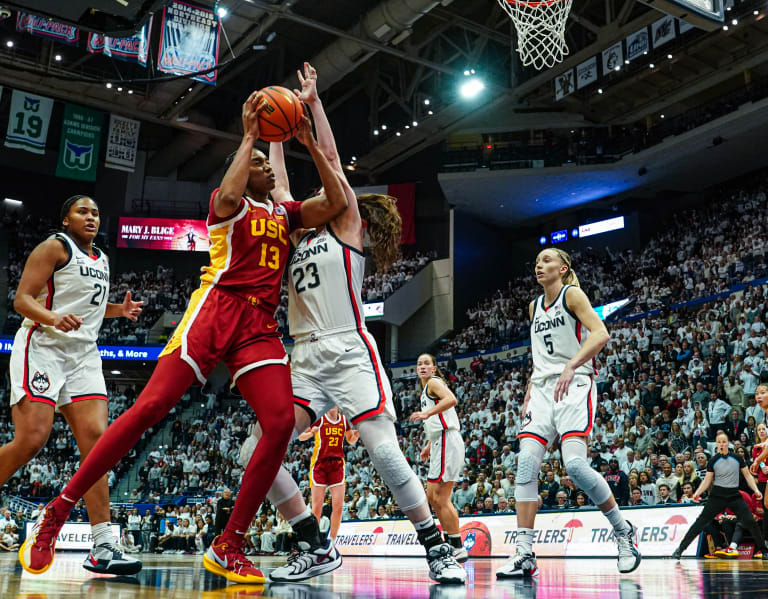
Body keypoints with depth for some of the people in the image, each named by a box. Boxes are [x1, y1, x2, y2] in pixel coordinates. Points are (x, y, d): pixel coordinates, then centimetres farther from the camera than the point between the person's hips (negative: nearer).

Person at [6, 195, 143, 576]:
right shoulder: (55, 247, -2)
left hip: (83, 354, 6)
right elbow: (22, 299, -8)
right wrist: (54, 317, -27)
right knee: (31, 441, -16)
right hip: (42, 347, -6)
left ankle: (103, 547, -12)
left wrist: (119, 310, 16)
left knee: (95, 438, -9)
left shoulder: (102, 261, 20)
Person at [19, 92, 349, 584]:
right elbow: (228, 198, -16)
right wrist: (249, 135, -8)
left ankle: (228, 547, -9)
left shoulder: (286, 213, 25)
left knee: (281, 422, -17)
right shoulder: (229, 202, 10)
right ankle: (58, 510, -4)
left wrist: (311, 144, 10)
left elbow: (337, 203, 12)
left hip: (261, 324, 5)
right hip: (216, 308, -5)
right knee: (151, 406, -16)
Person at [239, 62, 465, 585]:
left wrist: (313, 101, 8)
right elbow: (280, 187, 29)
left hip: (350, 353, -7)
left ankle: (439, 551, -1)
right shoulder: (302, 239, 23)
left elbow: (330, 159, 4)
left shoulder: (347, 226, 8)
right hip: (306, 360, 7)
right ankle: (318, 548, 2)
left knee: (385, 452, -15)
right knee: (256, 450, -6)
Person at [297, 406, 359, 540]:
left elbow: (351, 441, 21)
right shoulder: (320, 418, -3)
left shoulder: (344, 419, 9)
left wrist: (356, 435, -2)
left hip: (337, 465, 3)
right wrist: (311, 432, -23)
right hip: (320, 464, -3)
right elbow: (300, 437, -2)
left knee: (338, 506, -4)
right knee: (317, 508, -5)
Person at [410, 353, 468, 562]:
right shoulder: (426, 389, 24)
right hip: (440, 445, 11)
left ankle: (459, 549, -8)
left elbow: (451, 399, -25)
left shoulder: (433, 382, -5)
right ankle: (449, 544, 21)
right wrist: (429, 445, 30)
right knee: (432, 497, 15)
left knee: (441, 498, -11)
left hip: (447, 443, -11)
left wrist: (427, 413, -33)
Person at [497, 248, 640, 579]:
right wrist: (529, 393, 17)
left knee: (574, 464, -20)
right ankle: (524, 555, -8)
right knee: (526, 463, -9)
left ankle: (623, 530, 4)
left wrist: (571, 366, -31)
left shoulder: (572, 295, -1)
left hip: (574, 387, -6)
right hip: (542, 390, 7)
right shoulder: (535, 307, 19)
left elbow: (600, 333, -17)